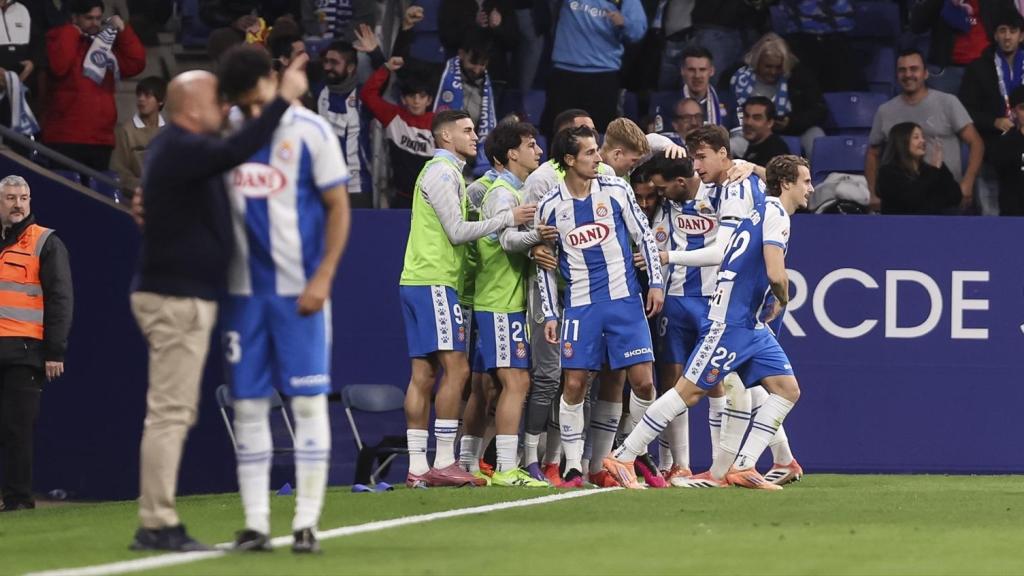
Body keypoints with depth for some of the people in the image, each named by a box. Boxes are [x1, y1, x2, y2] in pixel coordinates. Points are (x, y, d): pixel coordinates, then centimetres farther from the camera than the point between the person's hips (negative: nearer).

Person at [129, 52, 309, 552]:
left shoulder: (177, 149, 17)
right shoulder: (181, 150, -16)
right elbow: (235, 151, -32)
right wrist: (283, 99, -31)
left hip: (183, 297, 11)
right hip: (177, 298, -11)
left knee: (174, 413, 12)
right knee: (170, 412, -10)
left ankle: (156, 524, 13)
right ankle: (157, 524, -11)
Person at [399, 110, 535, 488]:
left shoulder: (447, 172, 22)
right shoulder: (442, 172, -9)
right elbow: (458, 231, -13)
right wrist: (508, 219, -10)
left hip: (418, 282, 10)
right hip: (434, 282, -10)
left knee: (424, 374, 5)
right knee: (456, 368, -11)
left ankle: (417, 468, 3)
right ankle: (443, 463, -14)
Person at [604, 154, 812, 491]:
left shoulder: (766, 208, 17)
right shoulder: (775, 213, -13)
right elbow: (776, 274, -22)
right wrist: (782, 300, -2)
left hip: (752, 325, 10)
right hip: (730, 321, -10)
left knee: (787, 390, 2)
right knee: (690, 391, -8)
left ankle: (743, 467, 0)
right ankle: (622, 459, -3)